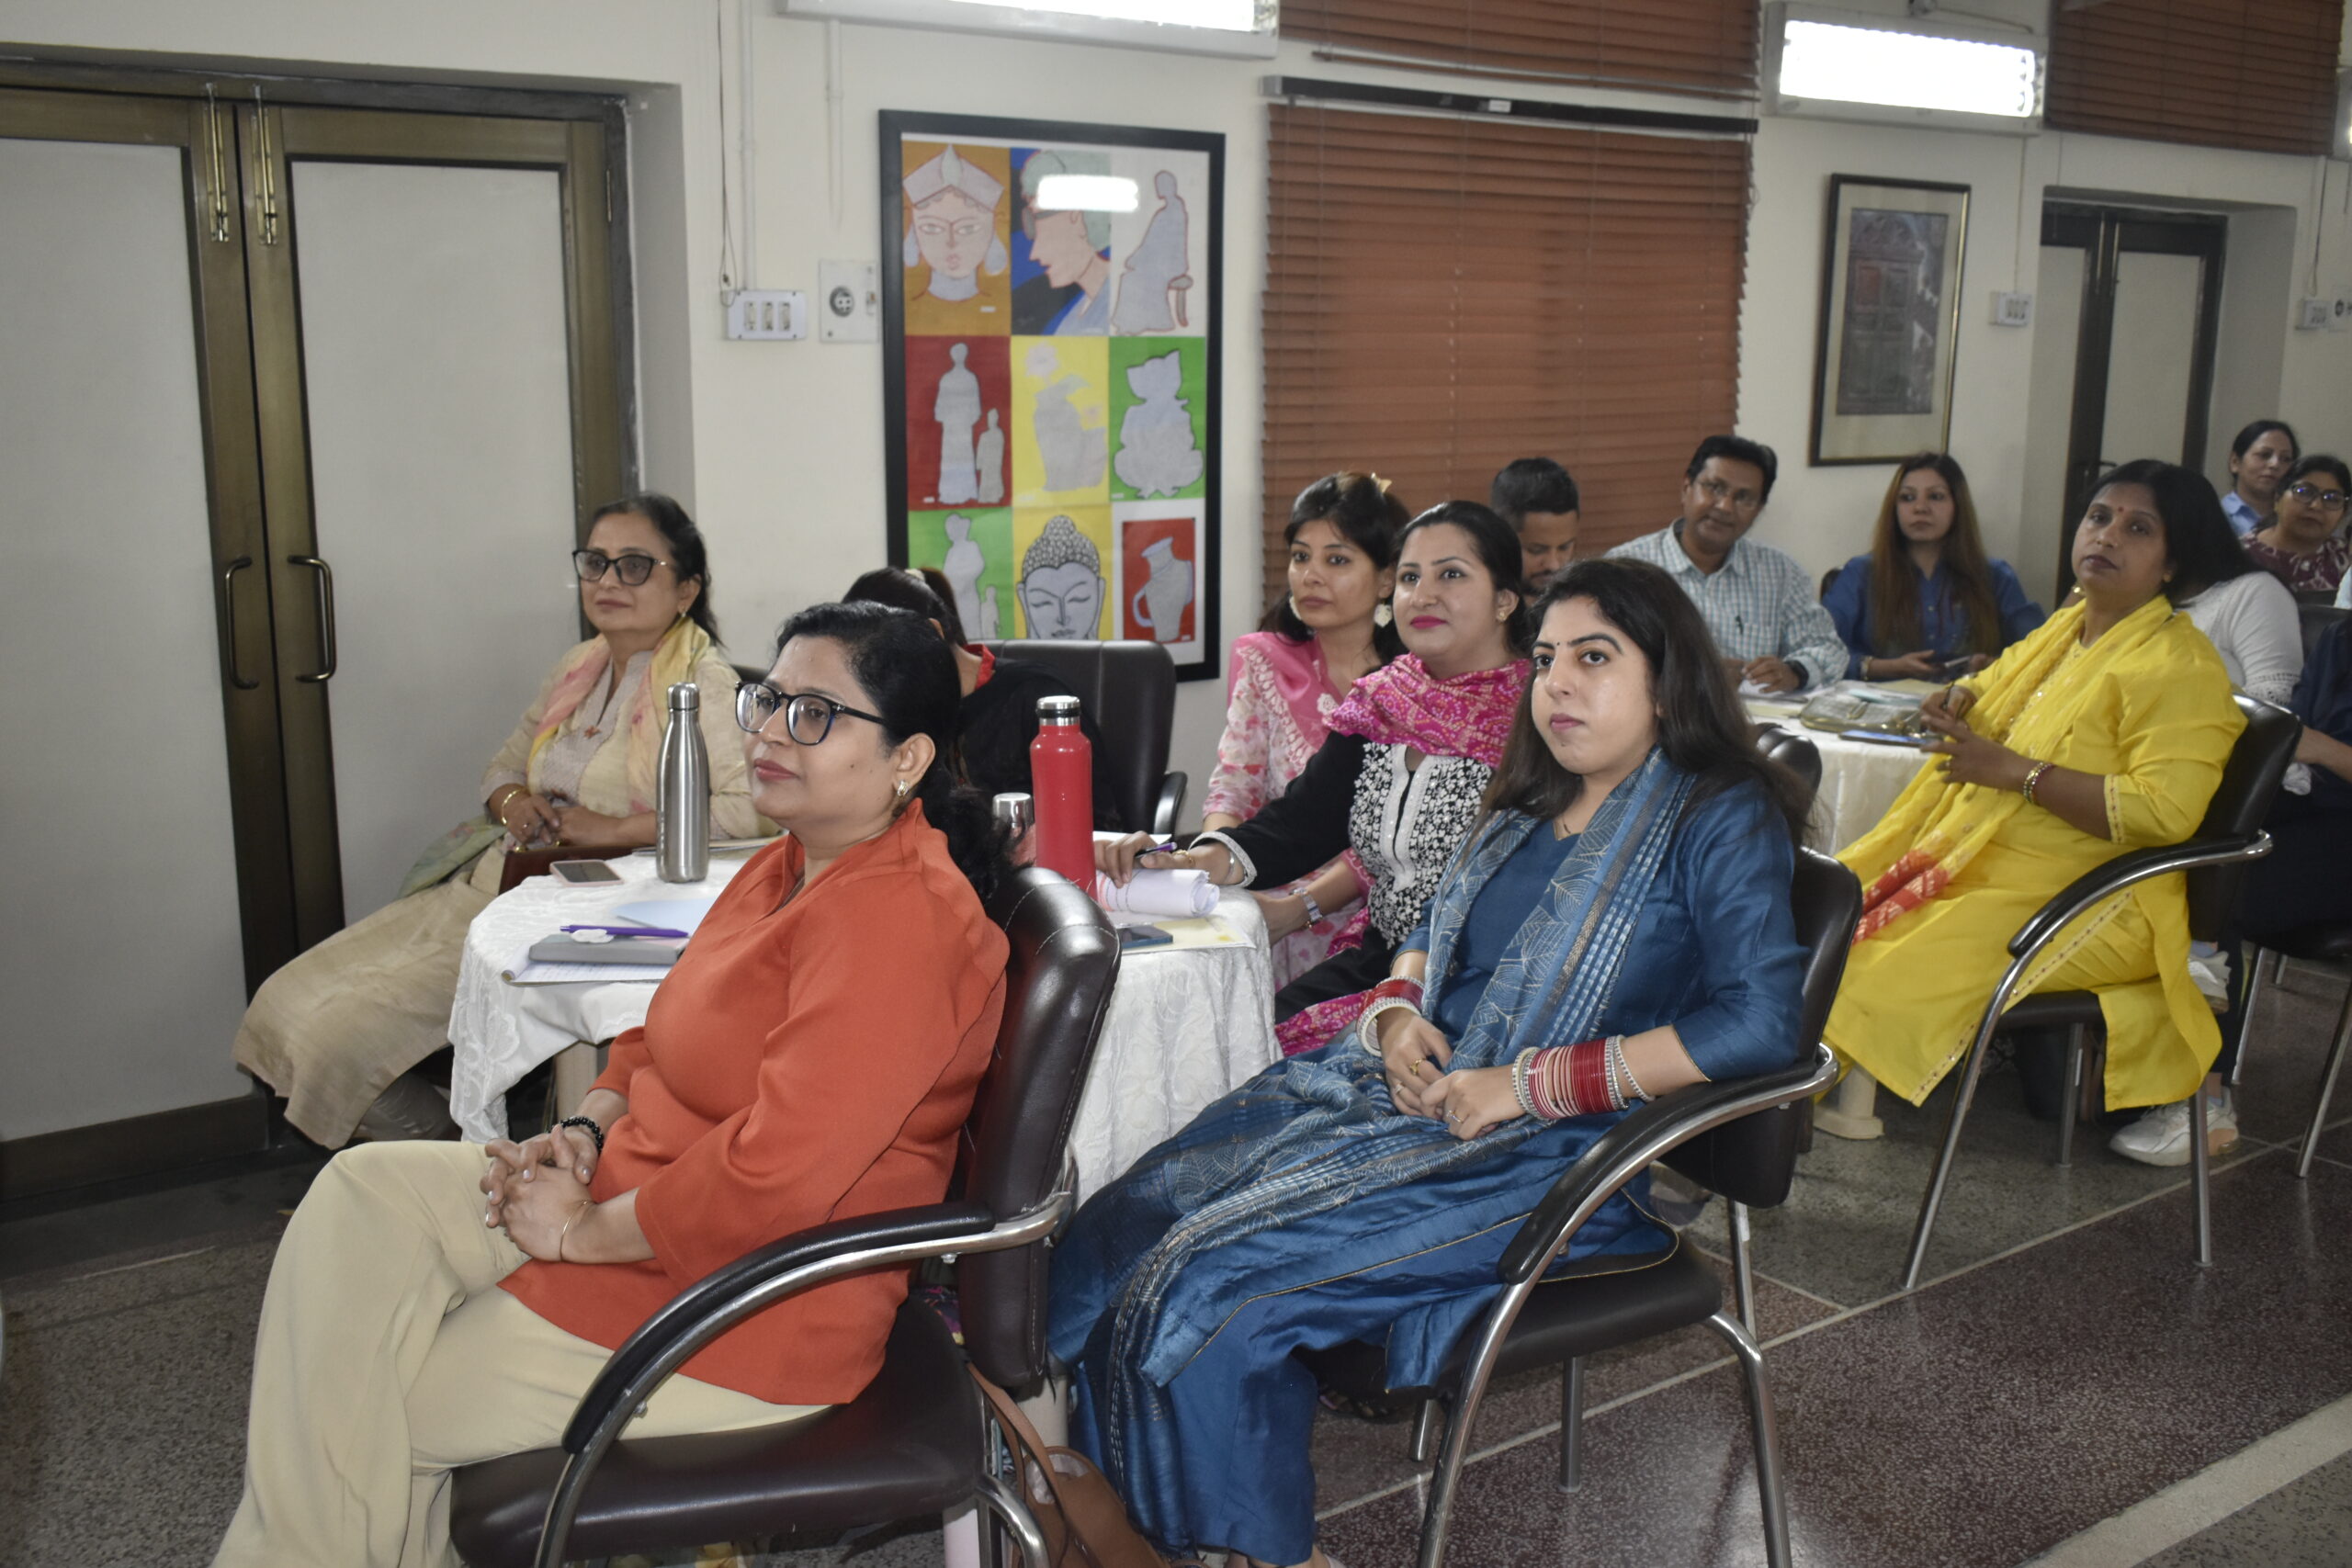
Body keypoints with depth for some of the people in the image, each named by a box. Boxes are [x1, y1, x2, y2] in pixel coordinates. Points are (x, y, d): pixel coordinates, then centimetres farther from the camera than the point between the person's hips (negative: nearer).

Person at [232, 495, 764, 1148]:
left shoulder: (702, 683, -11)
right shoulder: (576, 668, 14)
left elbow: (754, 806, -25)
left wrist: (613, 829, -21)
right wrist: (511, 800, 1)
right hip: (484, 882, 9)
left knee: (341, 1034, -16)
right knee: (283, 1006, 2)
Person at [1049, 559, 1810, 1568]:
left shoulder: (1720, 822, -5)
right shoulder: (1530, 808, 17)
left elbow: (1760, 1021, -19)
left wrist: (1530, 1083, -19)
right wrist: (1398, 1012, 3)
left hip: (1554, 1155, -7)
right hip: (1413, 1087, 8)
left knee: (1212, 1280, -23)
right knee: (1124, 1231, -12)